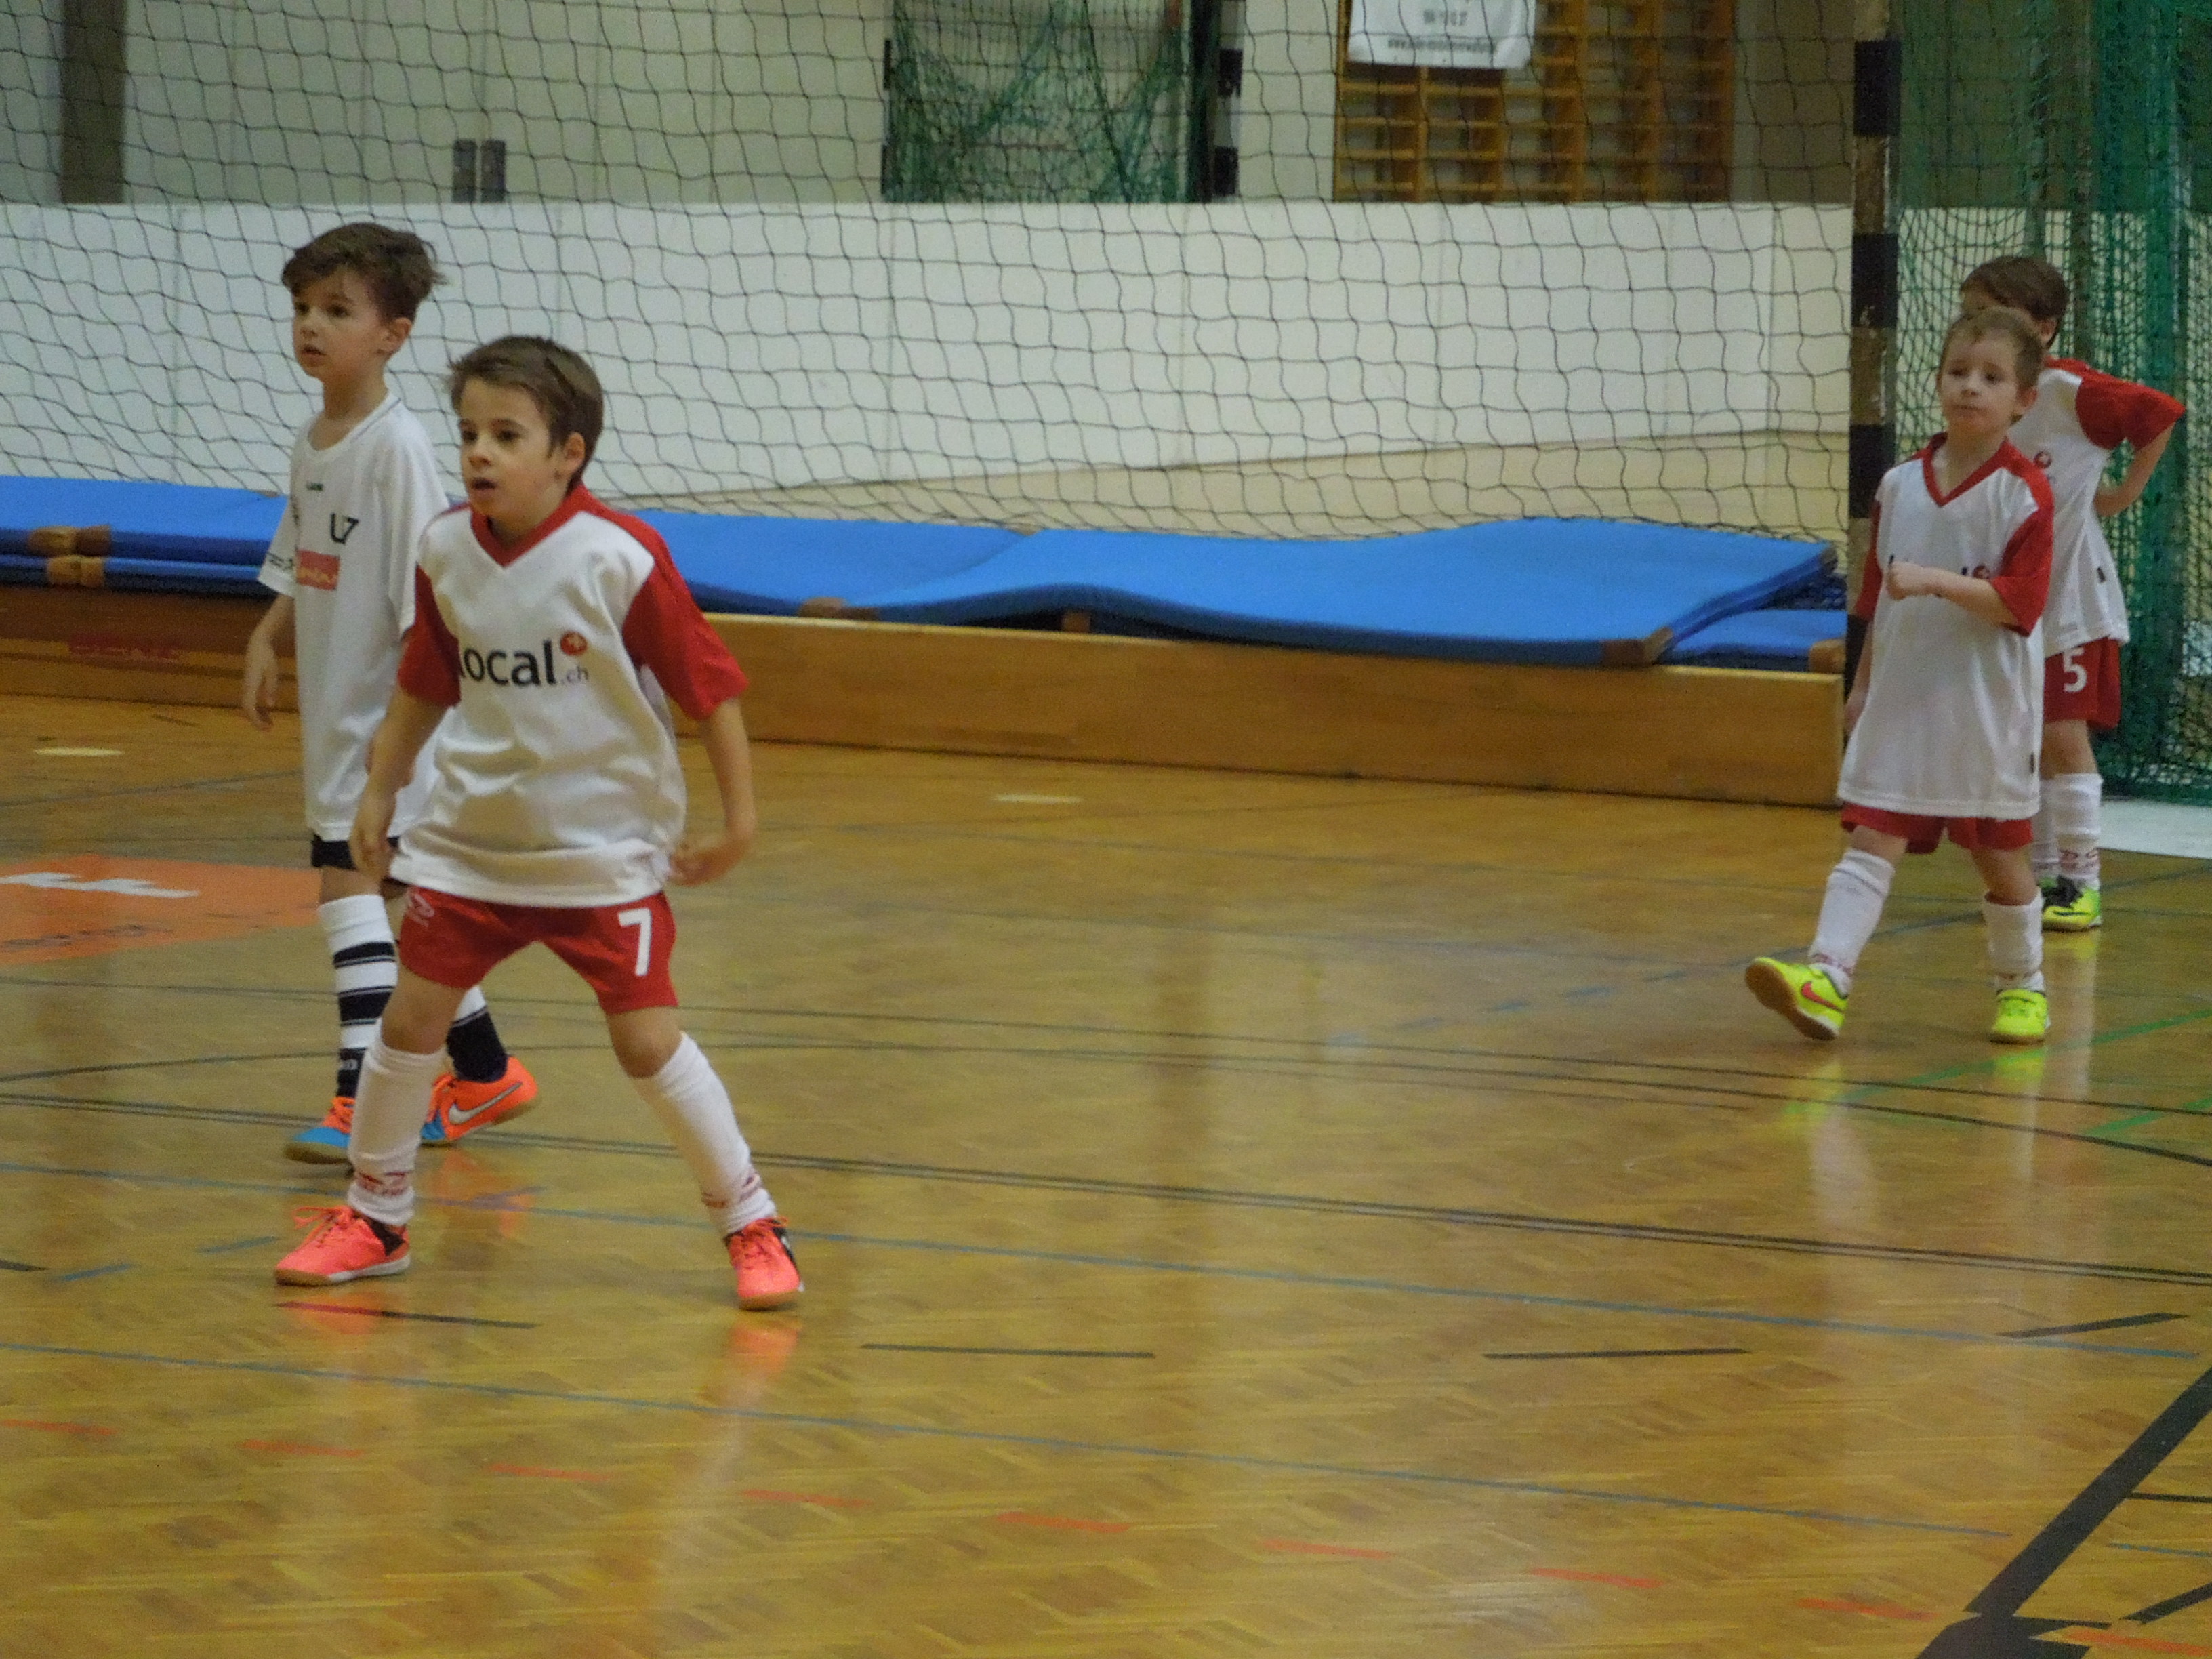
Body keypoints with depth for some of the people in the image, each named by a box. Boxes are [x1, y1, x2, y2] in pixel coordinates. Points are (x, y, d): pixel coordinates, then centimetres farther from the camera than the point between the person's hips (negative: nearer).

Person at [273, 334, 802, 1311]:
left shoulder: (621, 559, -18)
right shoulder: (447, 553, -3)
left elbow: (711, 688, -11)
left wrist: (737, 820, -10)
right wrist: (380, 790, 14)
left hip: (605, 849, -4)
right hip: (470, 838, 4)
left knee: (645, 1038, -6)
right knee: (410, 1017, 4)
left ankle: (751, 1226, 9)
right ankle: (374, 1220, 22)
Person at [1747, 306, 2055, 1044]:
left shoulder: (2022, 492, -9)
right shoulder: (1899, 486, 7)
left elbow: (2019, 603, -17)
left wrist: (1936, 580, -27)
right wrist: (1863, 685, 20)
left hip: (1986, 714, -4)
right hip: (1900, 703, 4)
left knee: (1999, 855, 8)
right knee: (1871, 841, -7)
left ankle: (2023, 986, 27)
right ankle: (1827, 978, -19)